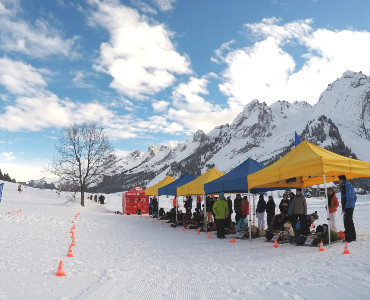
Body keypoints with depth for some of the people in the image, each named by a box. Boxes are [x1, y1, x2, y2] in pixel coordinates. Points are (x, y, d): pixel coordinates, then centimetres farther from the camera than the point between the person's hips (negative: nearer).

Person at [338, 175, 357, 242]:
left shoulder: (344, 186, -14)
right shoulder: (350, 185, 16)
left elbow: (345, 198, -21)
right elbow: (355, 197, 21)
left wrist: (343, 209, -19)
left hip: (348, 207, -10)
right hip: (352, 206, 10)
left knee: (347, 223, -6)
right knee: (350, 222, 17)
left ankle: (348, 238, -5)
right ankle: (353, 237, 25)